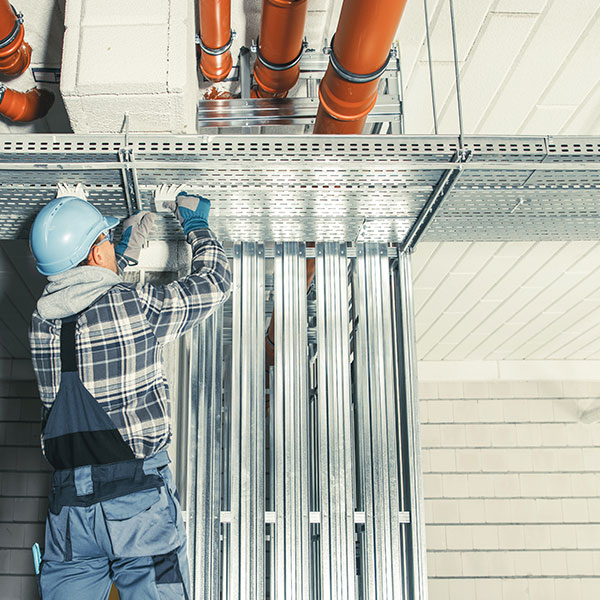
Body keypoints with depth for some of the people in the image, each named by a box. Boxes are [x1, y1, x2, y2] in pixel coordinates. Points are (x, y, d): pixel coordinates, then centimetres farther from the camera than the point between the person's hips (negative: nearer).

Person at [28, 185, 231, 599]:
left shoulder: (42, 320, 5)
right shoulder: (137, 305, -10)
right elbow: (214, 283, 4)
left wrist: (125, 252, 32)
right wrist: (197, 225, 21)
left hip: (68, 501, 5)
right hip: (138, 494, -5)